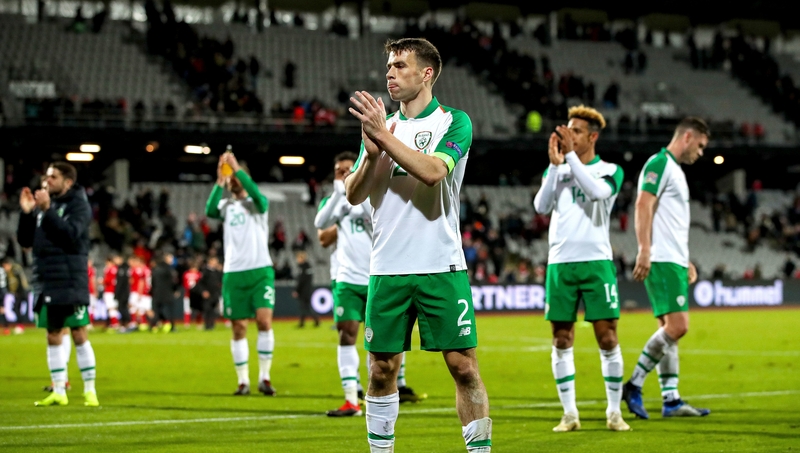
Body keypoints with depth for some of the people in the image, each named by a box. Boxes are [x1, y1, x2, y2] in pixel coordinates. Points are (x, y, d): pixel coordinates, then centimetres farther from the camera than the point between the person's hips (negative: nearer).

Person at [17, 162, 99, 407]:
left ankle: (90, 390, 1)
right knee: (53, 336, 8)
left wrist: (47, 210, -25)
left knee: (79, 334, -5)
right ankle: (58, 392, 13)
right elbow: (25, 240, 11)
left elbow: (71, 234, -22)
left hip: (70, 282, -6)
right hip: (46, 283, 6)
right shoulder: (42, 204, 13)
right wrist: (27, 213, -4)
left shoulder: (78, 205, -5)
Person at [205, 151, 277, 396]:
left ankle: (264, 377, -6)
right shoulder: (226, 205, 13)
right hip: (233, 273, 2)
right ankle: (243, 381, 6)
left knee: (264, 321, -14)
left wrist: (237, 168, -19)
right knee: (238, 327, 1)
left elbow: (256, 194, -18)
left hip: (260, 270, -2)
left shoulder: (257, 203, 7)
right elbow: (210, 211, -10)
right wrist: (219, 181, -17)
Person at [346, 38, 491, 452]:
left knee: (464, 366, -5)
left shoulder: (454, 122, 0)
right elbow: (354, 195, 7)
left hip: (441, 267, -4)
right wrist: (372, 153, -11)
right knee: (382, 370, 5)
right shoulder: (378, 126, 13)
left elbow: (433, 171, -18)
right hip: (388, 268, 4)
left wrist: (384, 136, -19)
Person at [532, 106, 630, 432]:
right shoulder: (557, 170, 13)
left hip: (596, 262, -3)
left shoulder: (610, 171, 4)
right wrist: (555, 164, -9)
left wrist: (571, 156, -17)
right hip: (560, 263, 3)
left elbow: (598, 191, -18)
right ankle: (570, 414, 8)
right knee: (562, 340, 2)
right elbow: (541, 206, -2)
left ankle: (614, 412, 4)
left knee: (607, 336, -5)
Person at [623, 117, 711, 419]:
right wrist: (644, 251, -24)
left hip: (674, 263, 10)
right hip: (661, 261, -10)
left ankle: (671, 400, 6)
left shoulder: (676, 170, 23)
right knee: (677, 326, -15)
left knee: (671, 329, 7)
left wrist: (686, 261, 25)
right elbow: (643, 206, -17)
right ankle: (633, 385, -9)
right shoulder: (660, 163, -7)